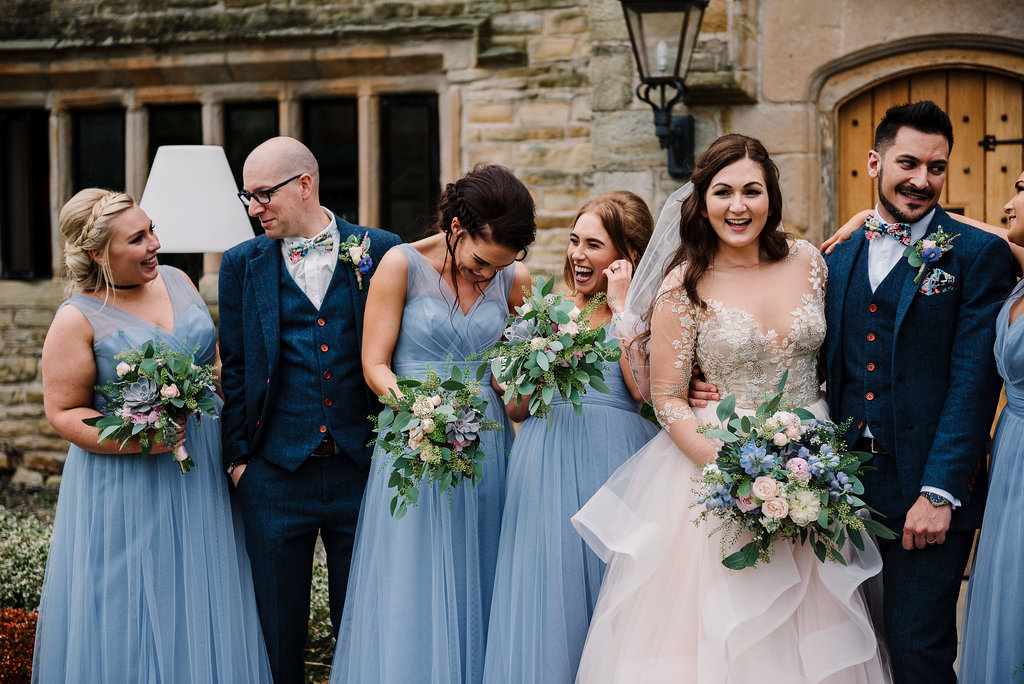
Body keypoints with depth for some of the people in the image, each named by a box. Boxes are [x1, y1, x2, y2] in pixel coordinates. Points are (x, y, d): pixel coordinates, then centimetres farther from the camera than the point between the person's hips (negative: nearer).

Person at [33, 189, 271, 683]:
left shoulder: (176, 281, 5)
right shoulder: (79, 319, -12)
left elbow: (212, 356, 16)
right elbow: (62, 412, -10)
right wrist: (135, 439, -24)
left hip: (202, 475, 5)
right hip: (126, 488, -5)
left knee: (201, 604, 11)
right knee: (135, 610, 2)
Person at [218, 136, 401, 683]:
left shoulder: (379, 250, 1)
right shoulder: (242, 264, 4)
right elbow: (235, 368, 7)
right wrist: (237, 455, 2)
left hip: (363, 472, -1)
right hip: (275, 473, 1)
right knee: (277, 629, 8)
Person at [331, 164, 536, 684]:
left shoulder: (514, 280, 5)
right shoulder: (402, 265, -6)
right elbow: (375, 365, -7)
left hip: (485, 442, 4)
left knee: (475, 596, 7)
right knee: (410, 605, -2)